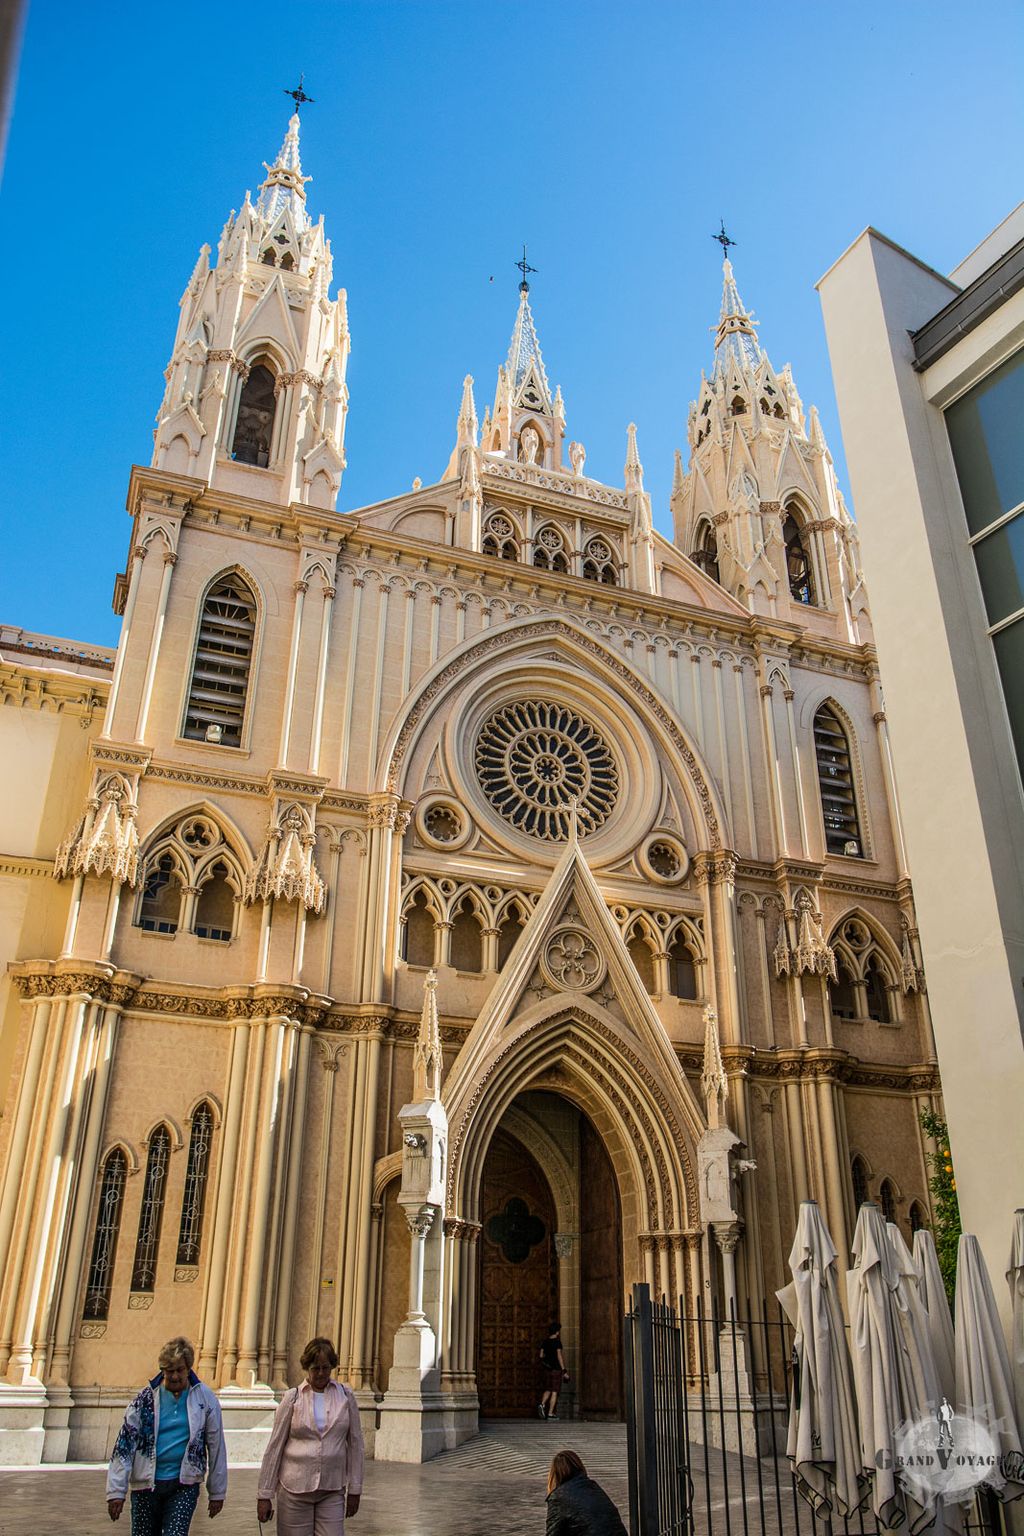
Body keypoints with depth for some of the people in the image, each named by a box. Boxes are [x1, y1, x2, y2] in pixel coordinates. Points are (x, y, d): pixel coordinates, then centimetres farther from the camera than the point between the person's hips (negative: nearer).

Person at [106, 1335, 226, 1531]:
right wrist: (116, 1491, -8)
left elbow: (216, 1447, 5)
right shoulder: (145, 1398, -1)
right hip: (146, 1485, 1)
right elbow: (125, 1443, -2)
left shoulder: (205, 1399, -1)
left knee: (175, 1532, -17)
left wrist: (217, 1493, 7)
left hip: (185, 1486, -1)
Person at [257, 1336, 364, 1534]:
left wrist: (354, 1489, 4)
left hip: (332, 1490, 1)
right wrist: (264, 1495, -1)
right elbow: (274, 1447, 1)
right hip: (294, 1488, -1)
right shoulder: (292, 1398, -1)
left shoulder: (346, 1396, 3)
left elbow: (355, 1443, 6)